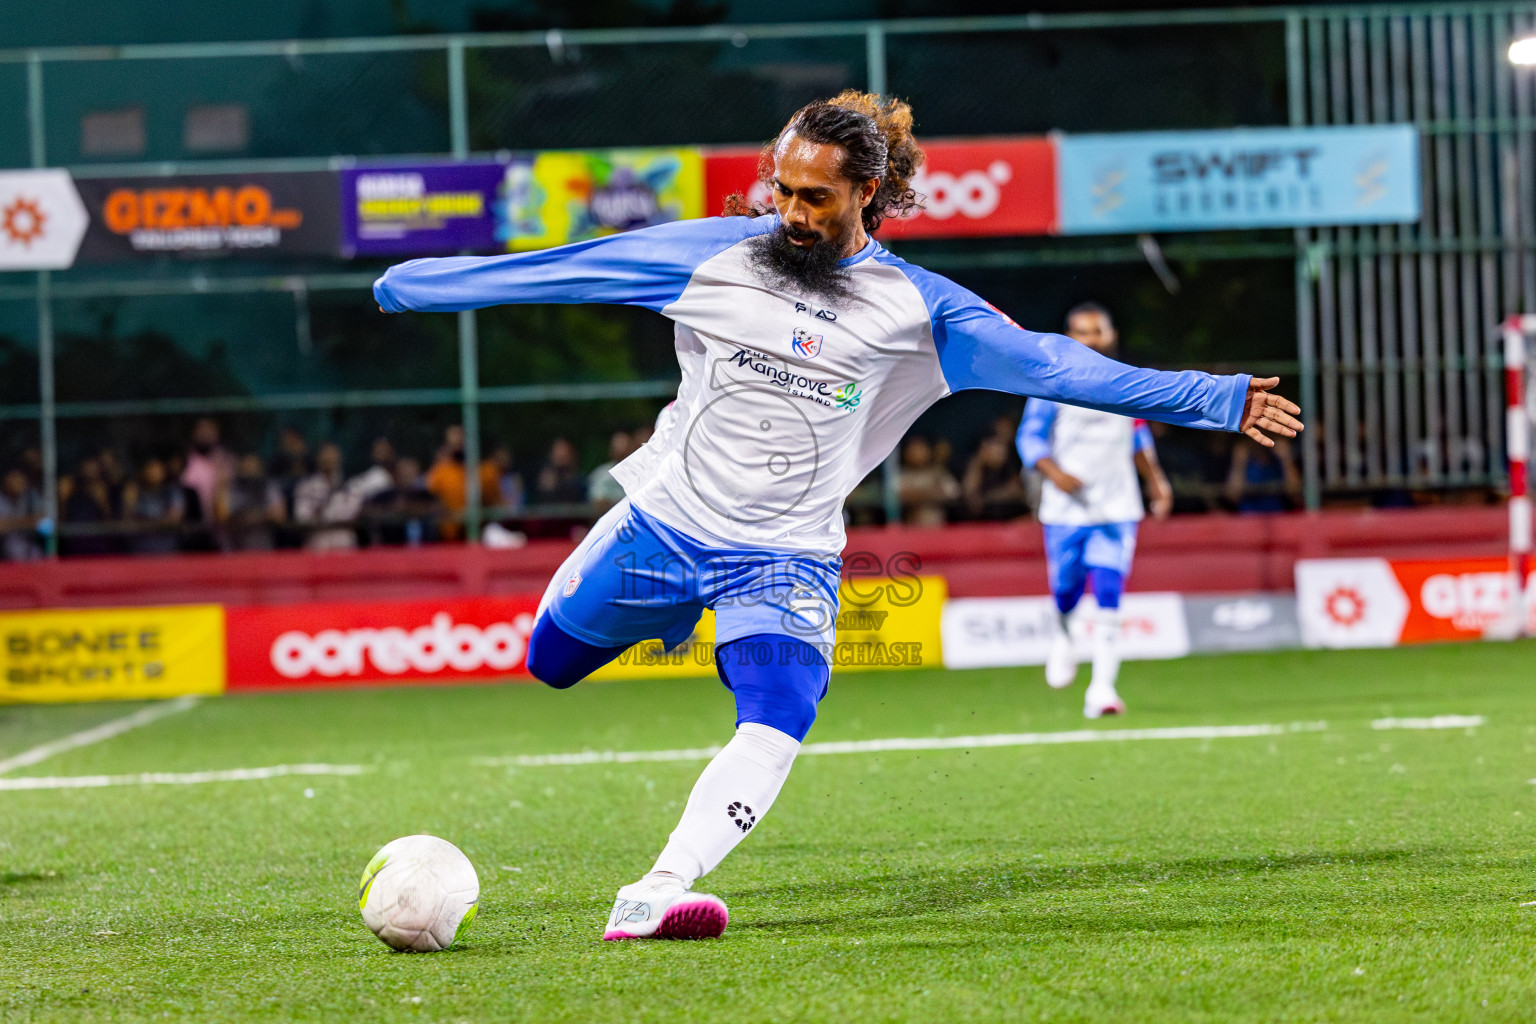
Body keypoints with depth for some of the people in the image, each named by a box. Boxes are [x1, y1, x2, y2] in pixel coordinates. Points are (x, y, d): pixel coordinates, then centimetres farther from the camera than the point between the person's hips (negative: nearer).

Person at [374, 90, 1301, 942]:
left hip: (787, 557, -2)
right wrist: (409, 284, 4)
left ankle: (654, 896, -35)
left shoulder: (918, 309, -4)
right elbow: (557, 272, 2)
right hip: (662, 520, 2)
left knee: (773, 735, -25)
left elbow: (1058, 365, -6)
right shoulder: (718, 253, -2)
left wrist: (1215, 400, -12)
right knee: (552, 661, 14)